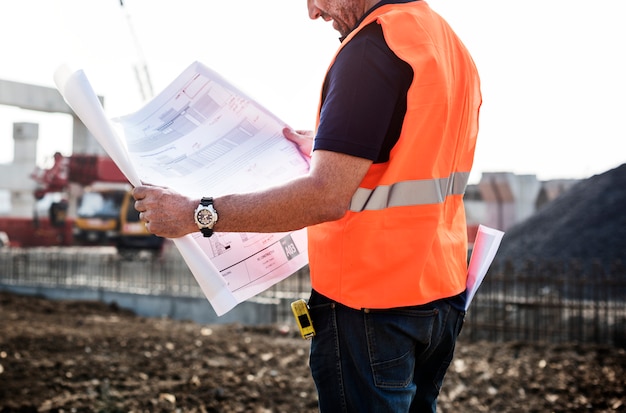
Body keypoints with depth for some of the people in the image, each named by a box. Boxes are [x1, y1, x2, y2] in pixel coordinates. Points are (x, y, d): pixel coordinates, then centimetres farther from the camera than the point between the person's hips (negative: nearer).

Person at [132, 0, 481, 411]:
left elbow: (327, 196, -26)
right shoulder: (451, 42, 11)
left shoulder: (372, 45, -18)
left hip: (371, 304, -9)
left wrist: (198, 214, -22)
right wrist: (325, 153, 25)